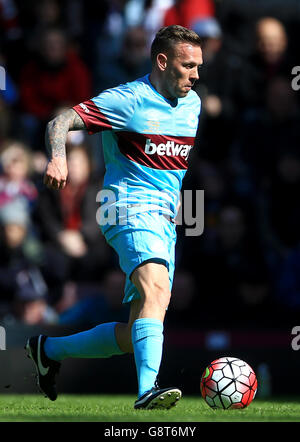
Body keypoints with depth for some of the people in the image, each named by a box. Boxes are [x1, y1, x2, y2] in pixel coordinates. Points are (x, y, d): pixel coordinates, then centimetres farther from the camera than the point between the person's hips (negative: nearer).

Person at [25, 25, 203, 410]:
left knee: (136, 334, 5)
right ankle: (147, 390, -49)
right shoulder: (128, 100, -7)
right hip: (131, 209, -8)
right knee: (156, 289, -34)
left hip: (165, 220, 8)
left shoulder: (192, 103, 15)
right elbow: (60, 122, -14)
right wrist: (58, 157, -33)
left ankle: (49, 350, 25)